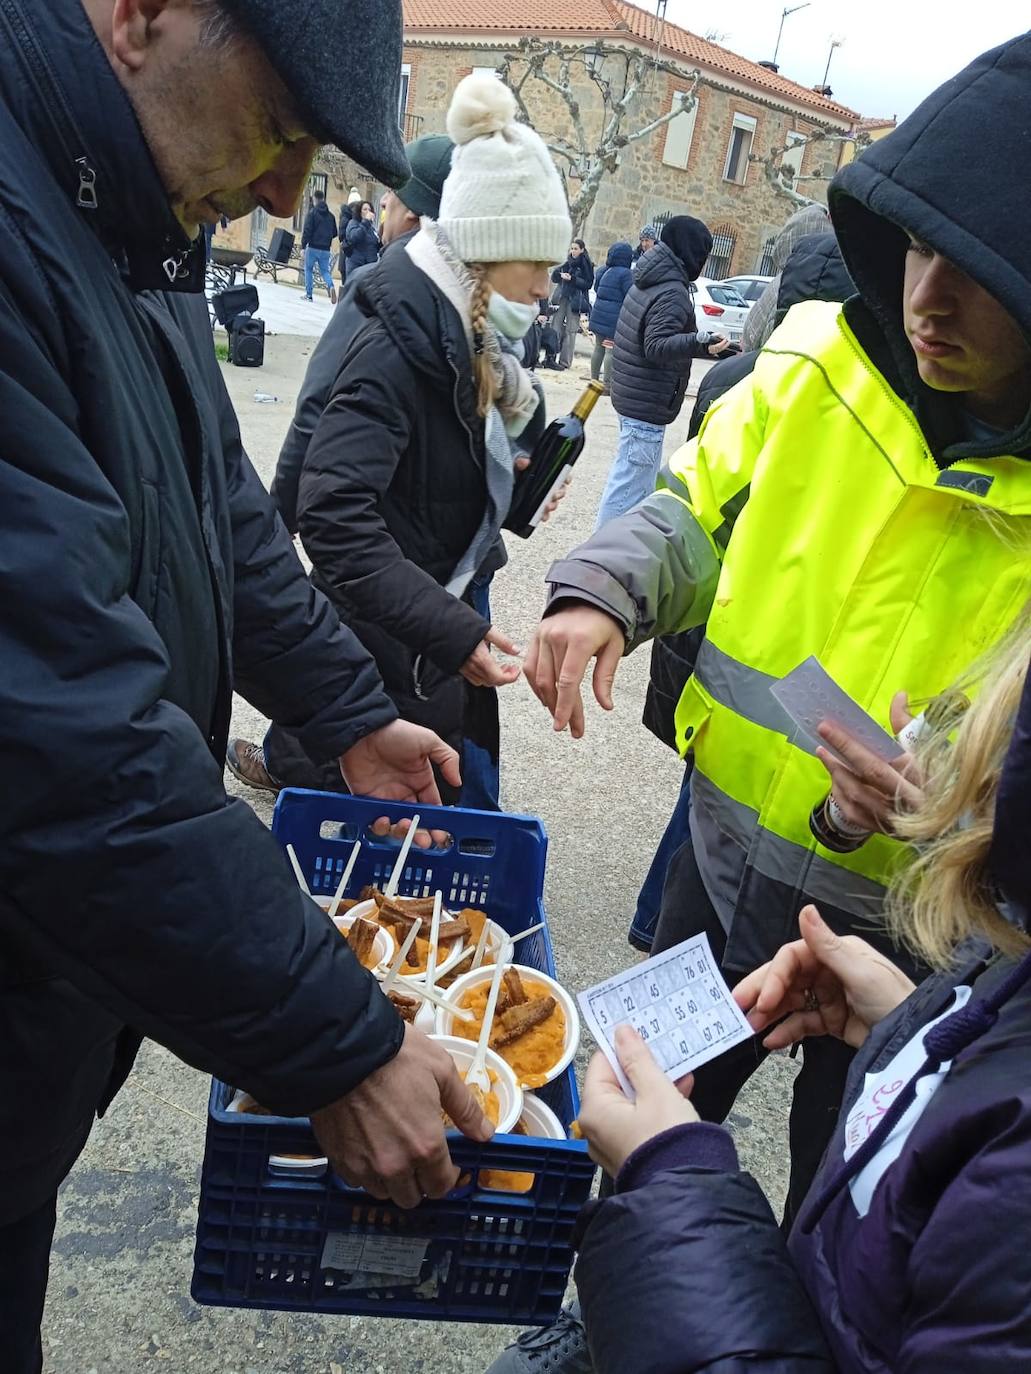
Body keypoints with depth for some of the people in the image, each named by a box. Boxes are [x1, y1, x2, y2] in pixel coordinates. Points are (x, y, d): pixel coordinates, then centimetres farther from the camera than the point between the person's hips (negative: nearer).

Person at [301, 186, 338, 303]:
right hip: (326, 249, 4)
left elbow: (307, 231, -12)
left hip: (313, 247, -4)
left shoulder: (312, 213, -7)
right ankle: (331, 286, -17)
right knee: (325, 270, 12)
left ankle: (309, 294, 8)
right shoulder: (330, 215, 8)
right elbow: (334, 233, 12)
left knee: (308, 269, 10)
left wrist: (303, 246, -7)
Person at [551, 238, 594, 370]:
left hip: (575, 301, -4)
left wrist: (572, 279, -16)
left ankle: (565, 361, -2)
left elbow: (588, 284, -6)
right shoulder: (567, 262, 12)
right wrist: (560, 274, -9)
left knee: (570, 331, -4)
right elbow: (554, 277, 14)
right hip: (561, 298, 4)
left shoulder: (586, 265, -1)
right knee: (555, 328, 0)